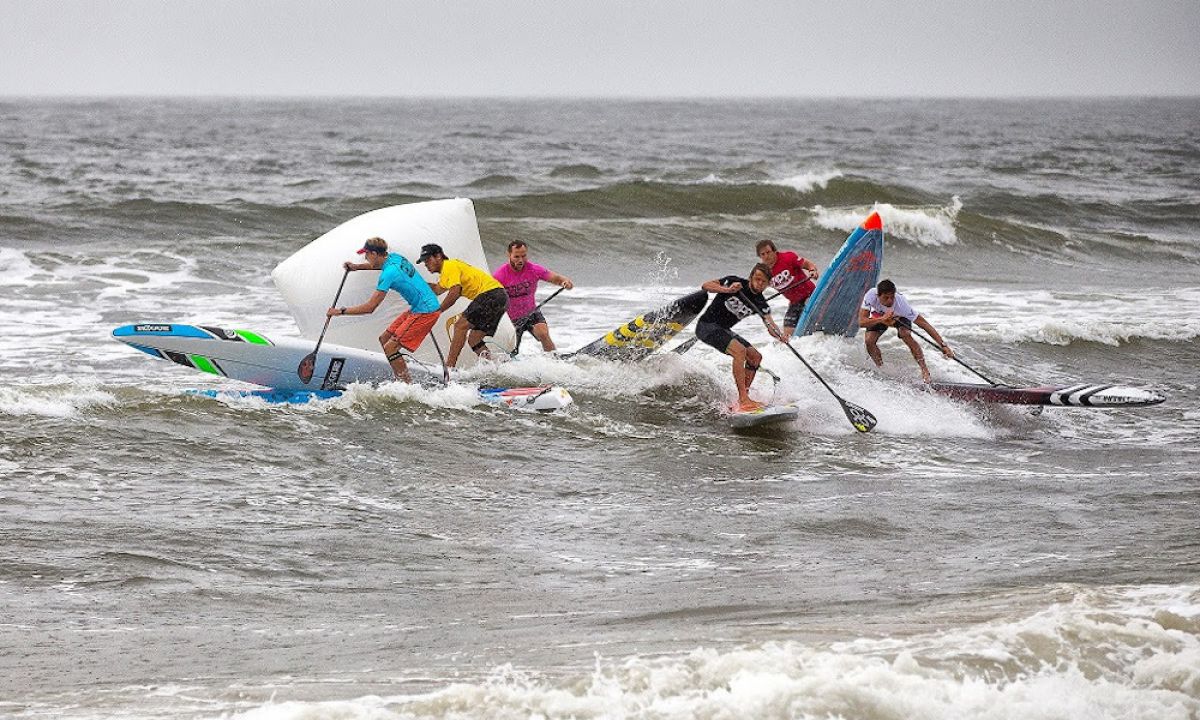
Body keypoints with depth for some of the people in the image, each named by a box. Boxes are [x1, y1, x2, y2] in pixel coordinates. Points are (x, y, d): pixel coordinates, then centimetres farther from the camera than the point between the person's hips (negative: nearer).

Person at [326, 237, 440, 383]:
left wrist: (340, 311, -13)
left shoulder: (388, 274, -22)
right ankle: (404, 381, 13)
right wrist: (356, 267, 24)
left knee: (390, 347, -13)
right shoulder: (394, 257, 5)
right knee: (384, 339, 13)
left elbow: (369, 307, -21)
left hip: (425, 312, -10)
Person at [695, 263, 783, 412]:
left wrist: (776, 332, -36)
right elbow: (706, 285, -20)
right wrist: (727, 290, -35)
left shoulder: (760, 303, 1)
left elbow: (770, 324, -13)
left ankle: (743, 398, 4)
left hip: (723, 330, 8)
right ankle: (743, 400, -31)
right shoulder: (735, 282, -13)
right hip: (707, 326, -8)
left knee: (755, 357, 2)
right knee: (739, 350, -26)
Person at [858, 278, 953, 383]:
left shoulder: (901, 303, -40)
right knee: (869, 341, -21)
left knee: (906, 335, -29)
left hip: (900, 316, -2)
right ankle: (880, 369, 2)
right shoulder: (871, 295, -38)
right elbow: (861, 322, -39)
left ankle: (924, 370, -22)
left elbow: (924, 324, -39)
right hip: (877, 317, 2)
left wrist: (943, 345, -45)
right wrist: (882, 319, -53)